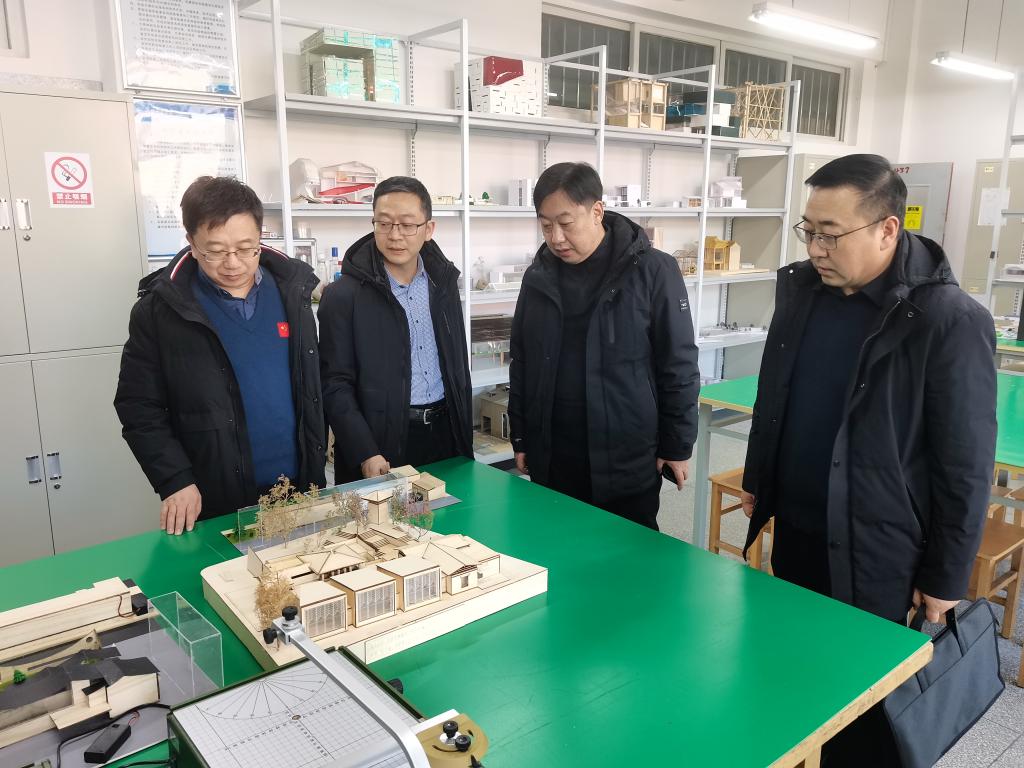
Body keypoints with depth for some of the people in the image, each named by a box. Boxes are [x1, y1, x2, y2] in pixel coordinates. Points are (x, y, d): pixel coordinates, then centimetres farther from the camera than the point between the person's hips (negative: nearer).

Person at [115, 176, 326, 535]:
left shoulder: (290, 287, 1)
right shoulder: (161, 308, -9)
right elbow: (139, 406, -5)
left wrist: (317, 458, 9)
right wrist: (176, 482, -13)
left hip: (301, 491, 3)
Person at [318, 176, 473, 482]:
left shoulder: (443, 281, 6)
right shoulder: (343, 295, -10)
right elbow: (335, 385, -11)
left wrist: (464, 432, 11)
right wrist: (366, 454, -20)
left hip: (444, 433, 5)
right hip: (383, 440, -4)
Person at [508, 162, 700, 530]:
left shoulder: (653, 271, -9)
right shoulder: (537, 277, 3)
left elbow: (678, 366, -6)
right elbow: (521, 365, 11)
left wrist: (677, 445, -5)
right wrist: (521, 438, 11)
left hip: (628, 459, -3)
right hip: (551, 458, 4)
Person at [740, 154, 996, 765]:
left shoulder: (950, 321, -19)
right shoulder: (800, 287, 0)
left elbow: (965, 465, -14)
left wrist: (945, 578, -9)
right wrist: (756, 480, 17)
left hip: (873, 552, -5)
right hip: (793, 530, 6)